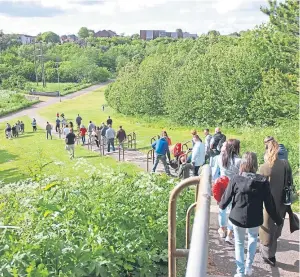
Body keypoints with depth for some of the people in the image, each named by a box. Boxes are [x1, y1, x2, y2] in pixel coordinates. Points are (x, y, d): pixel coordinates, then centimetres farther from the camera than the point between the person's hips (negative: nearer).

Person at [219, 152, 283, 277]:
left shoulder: (235, 179, -15)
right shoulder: (263, 181, -13)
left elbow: (226, 199, -8)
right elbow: (269, 204, -8)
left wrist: (221, 205, 16)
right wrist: (278, 219, 6)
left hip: (237, 218, -1)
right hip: (255, 219, 1)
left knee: (239, 243, 19)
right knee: (253, 238, 29)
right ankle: (248, 267, 32)